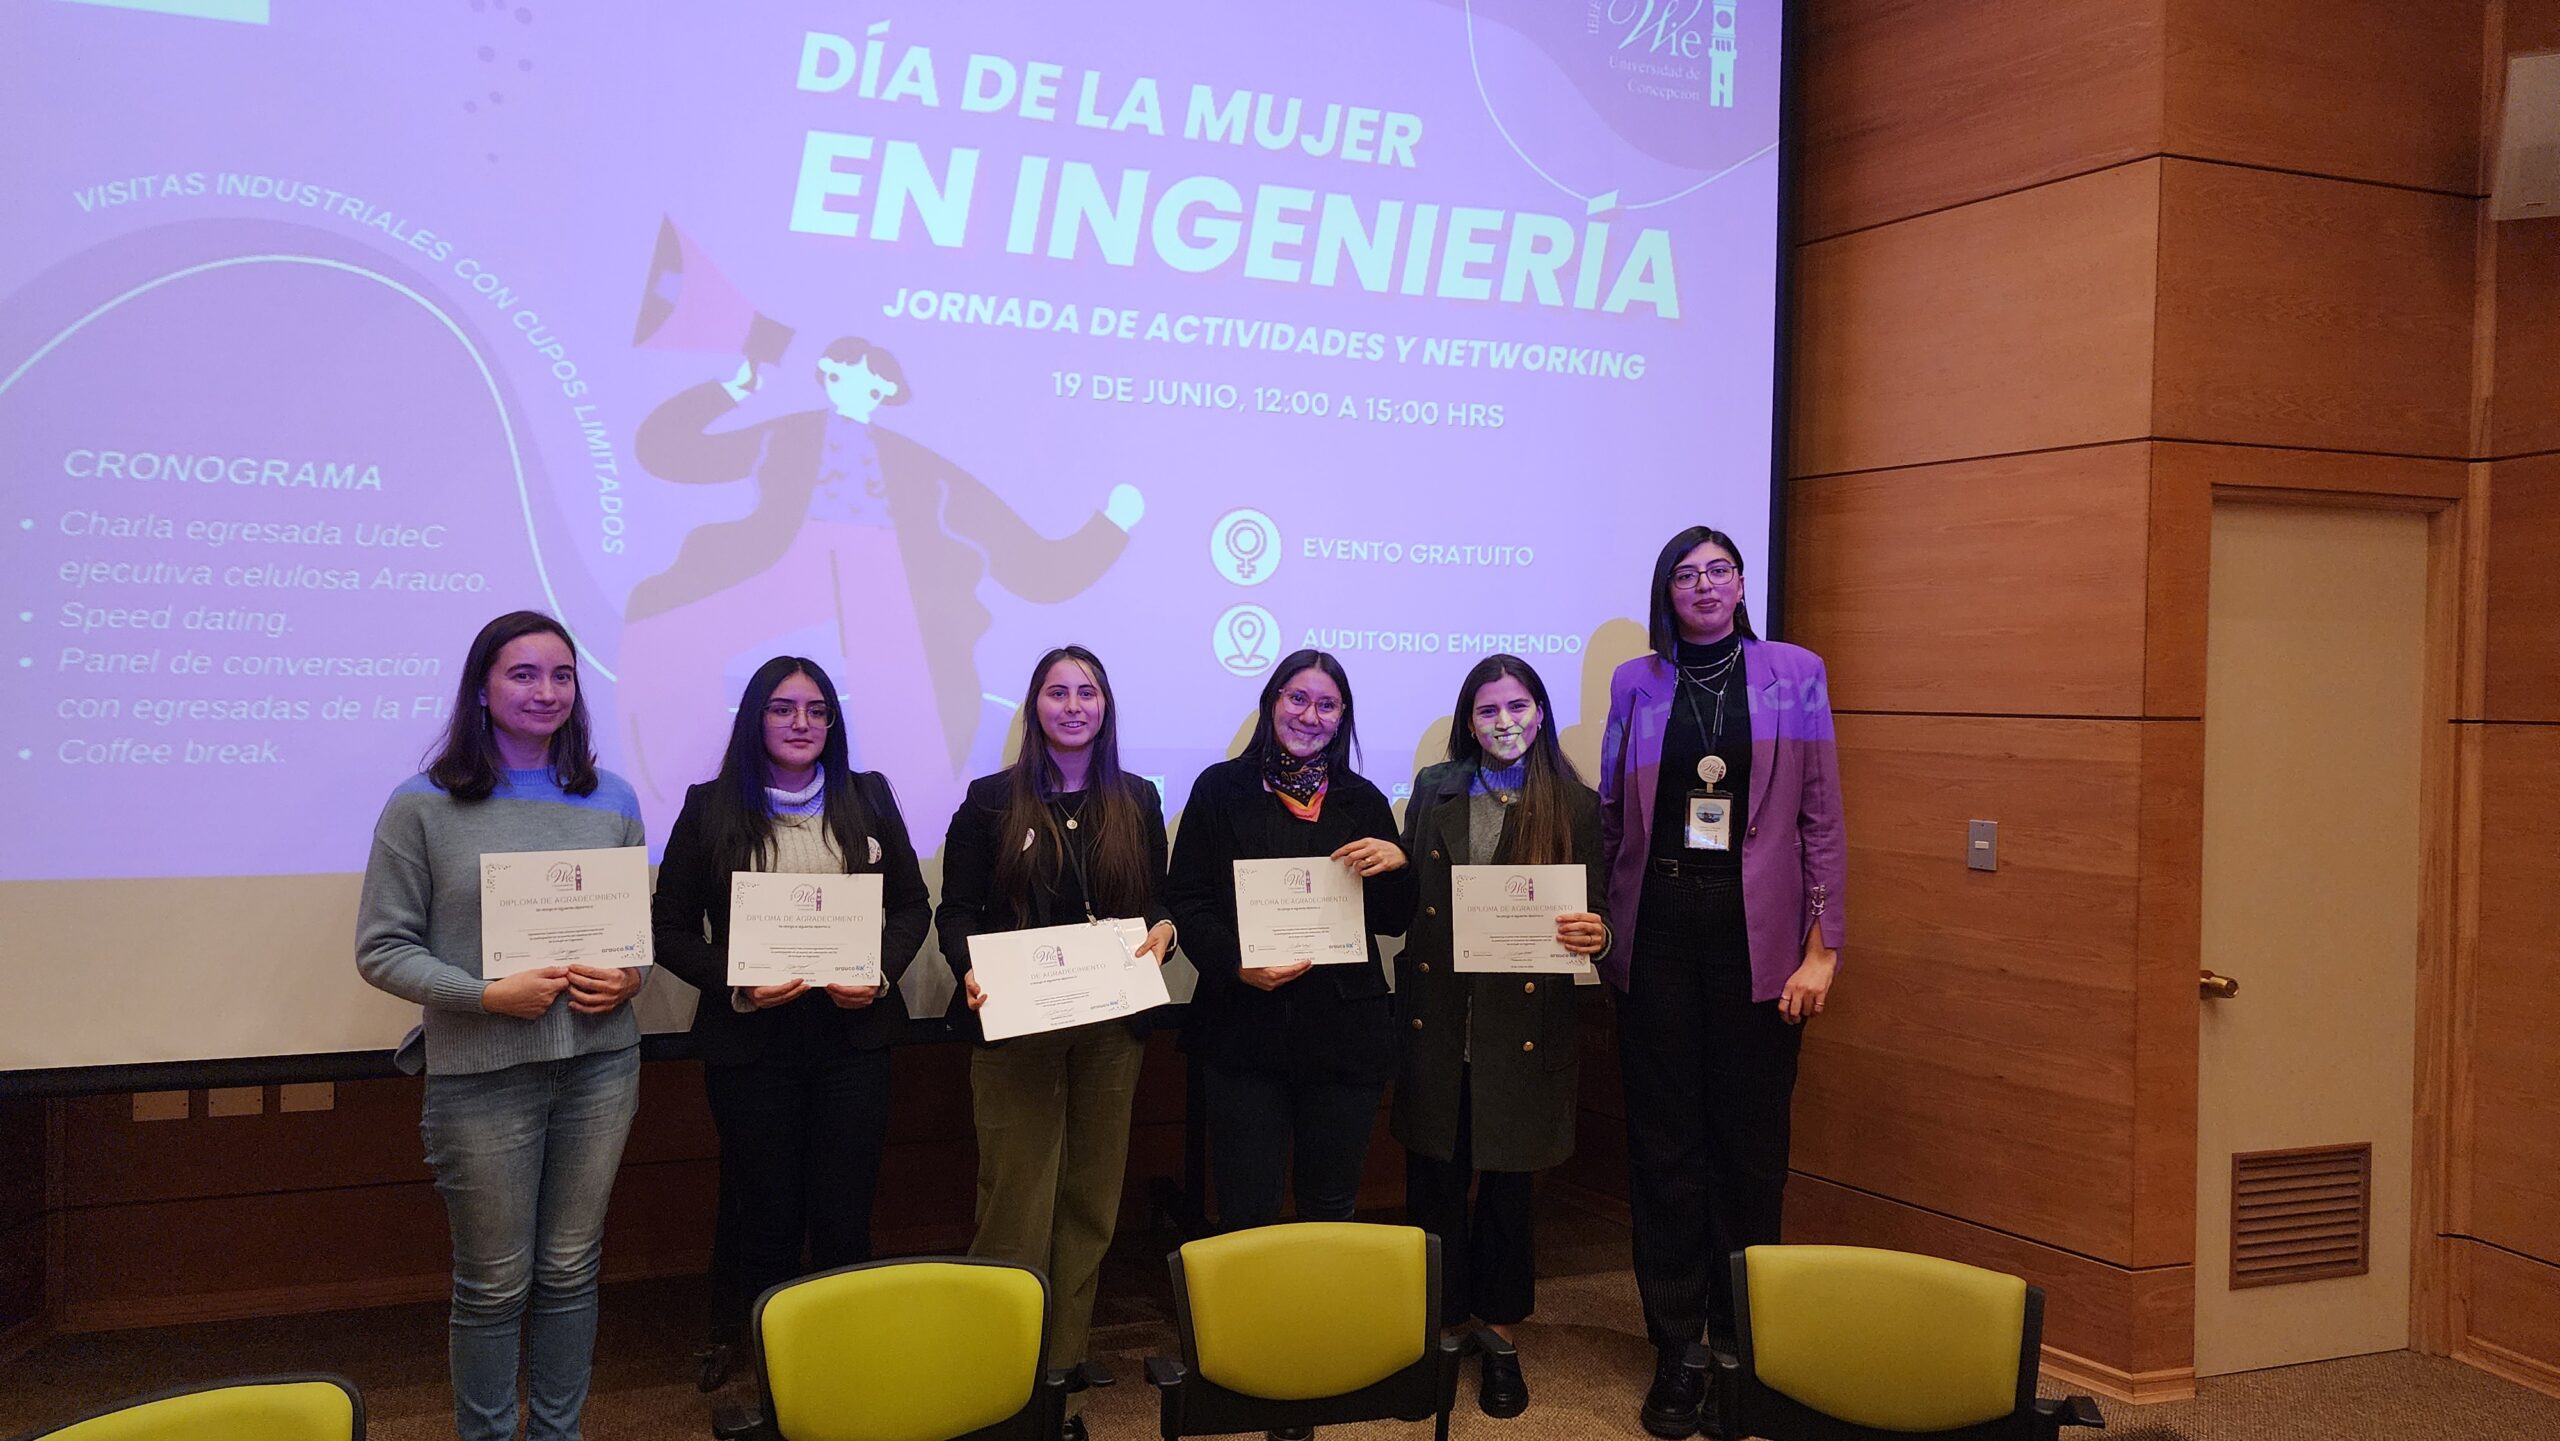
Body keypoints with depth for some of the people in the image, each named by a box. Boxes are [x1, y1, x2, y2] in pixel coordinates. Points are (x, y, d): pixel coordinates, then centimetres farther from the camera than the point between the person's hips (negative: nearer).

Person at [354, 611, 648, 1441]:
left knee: (571, 1270, 13)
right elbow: (382, 948, -5)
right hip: (481, 1075, -3)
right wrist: (486, 995, -17)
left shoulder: (611, 801, 8)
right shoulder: (423, 807, -4)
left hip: (599, 1066, 3)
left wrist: (630, 976, -7)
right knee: (495, 1285, 7)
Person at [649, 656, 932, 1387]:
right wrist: (735, 984, -14)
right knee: (767, 1218, 5)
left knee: (845, 1217, 3)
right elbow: (670, 929, 1)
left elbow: (913, 906, 10)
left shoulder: (869, 797, 7)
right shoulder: (711, 807, 1)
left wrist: (881, 972, -7)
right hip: (752, 1041, -1)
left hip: (854, 1033, 2)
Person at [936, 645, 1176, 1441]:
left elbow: (1158, 899, 13)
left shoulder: (1138, 800, 10)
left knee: (1090, 1201, 8)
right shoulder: (991, 799, 2)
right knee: (1017, 1206, -4)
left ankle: (1062, 1374, 18)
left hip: (1112, 1024, 3)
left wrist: (1163, 931, -10)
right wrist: (969, 971, -19)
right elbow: (955, 909, -1)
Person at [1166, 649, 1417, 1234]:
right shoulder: (1221, 789, 4)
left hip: (1344, 1031, 2)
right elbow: (1185, 900, 0)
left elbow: (1392, 923, 11)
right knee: (1246, 1214, 2)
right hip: (1245, 1030, -2)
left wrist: (1395, 864, -10)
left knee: (1331, 1210, 11)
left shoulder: (1364, 802, 10)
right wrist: (1236, 964, -16)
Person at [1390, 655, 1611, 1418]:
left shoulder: (1575, 805, 0)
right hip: (1437, 1019, 2)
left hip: (1524, 1025, -1)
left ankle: (1499, 1339, 25)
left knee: (1508, 1183, 8)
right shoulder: (1434, 789, 6)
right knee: (1432, 1181, 7)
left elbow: (1595, 912, -1)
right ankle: (1436, 1328, 24)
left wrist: (1594, 934, -20)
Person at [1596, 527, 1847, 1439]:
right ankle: (1675, 1357, 12)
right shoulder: (1636, 684, 8)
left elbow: (1821, 820, 1)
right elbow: (1611, 817, 10)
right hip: (1658, 928, 1)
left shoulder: (1794, 674, 4)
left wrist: (1822, 949, -4)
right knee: (1665, 1146, 3)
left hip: (1757, 931, -1)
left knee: (1751, 1143, 3)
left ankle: (1745, 1344, 16)